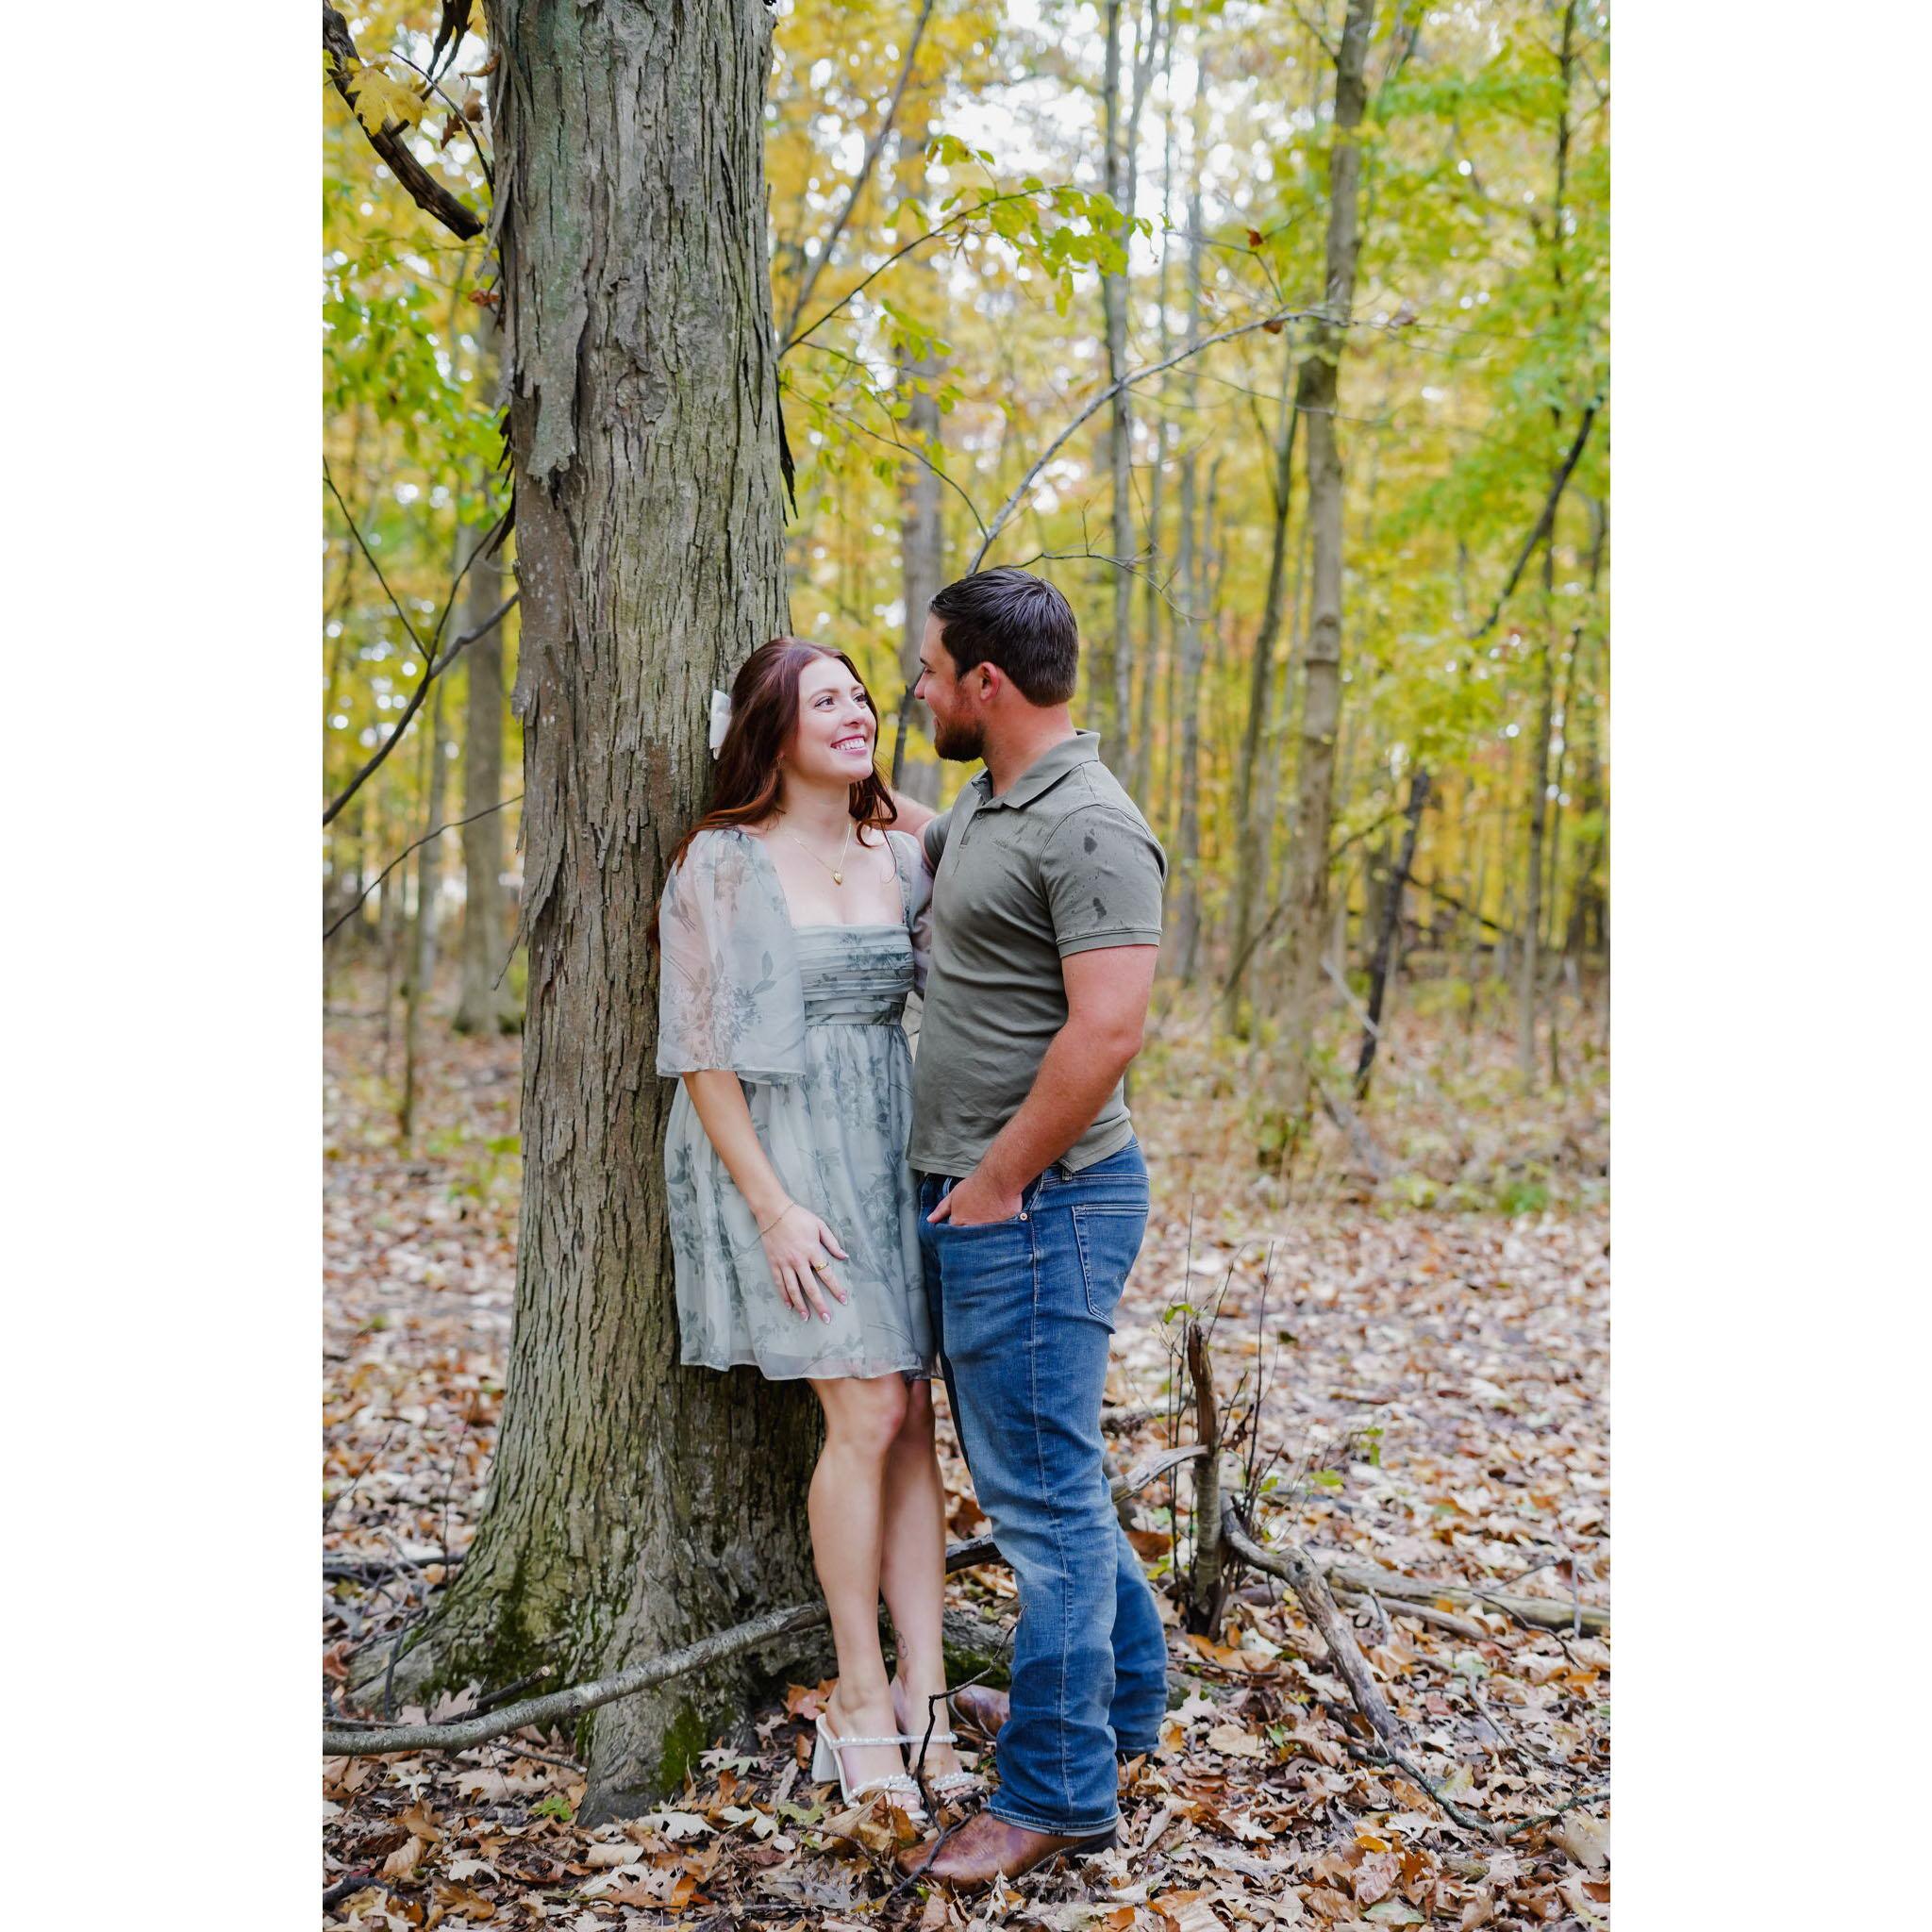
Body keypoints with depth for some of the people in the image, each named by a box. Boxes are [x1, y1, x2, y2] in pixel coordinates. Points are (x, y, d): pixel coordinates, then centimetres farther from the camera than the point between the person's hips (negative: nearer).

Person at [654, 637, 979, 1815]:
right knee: (868, 1416, -10)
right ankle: (862, 1704, 5)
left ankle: (924, 1702, 10)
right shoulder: (723, 864, -7)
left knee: (914, 1420, 3)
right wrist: (774, 1208, -15)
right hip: (783, 1152, -5)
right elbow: (700, 1051, -9)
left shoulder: (902, 859, 8)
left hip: (894, 1147, 6)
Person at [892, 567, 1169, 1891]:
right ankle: (1124, 1694, 36)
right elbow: (909, 846, 38)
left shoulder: (1090, 830, -18)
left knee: (1046, 1488, -2)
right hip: (975, 1198, 10)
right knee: (1027, 1466, 20)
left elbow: (1107, 1032, -26)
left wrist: (998, 1181, -19)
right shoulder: (982, 812, 13)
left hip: (1039, 1201, -10)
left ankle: (1060, 1791, 9)